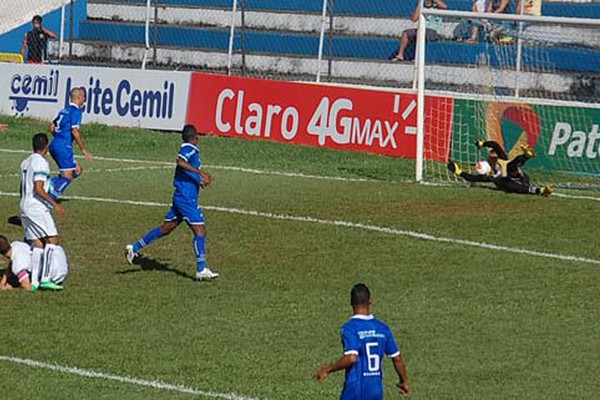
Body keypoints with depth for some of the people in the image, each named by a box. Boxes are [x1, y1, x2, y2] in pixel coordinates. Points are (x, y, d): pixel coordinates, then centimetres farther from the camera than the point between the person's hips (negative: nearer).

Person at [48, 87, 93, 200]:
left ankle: (51, 183, 1)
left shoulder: (65, 110, 18)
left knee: (77, 170, 14)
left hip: (54, 144, 9)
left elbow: (52, 127, 22)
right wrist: (84, 149, -14)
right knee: (68, 176, -5)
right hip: (64, 146, -9)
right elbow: (75, 131, -18)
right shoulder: (75, 111, -9)